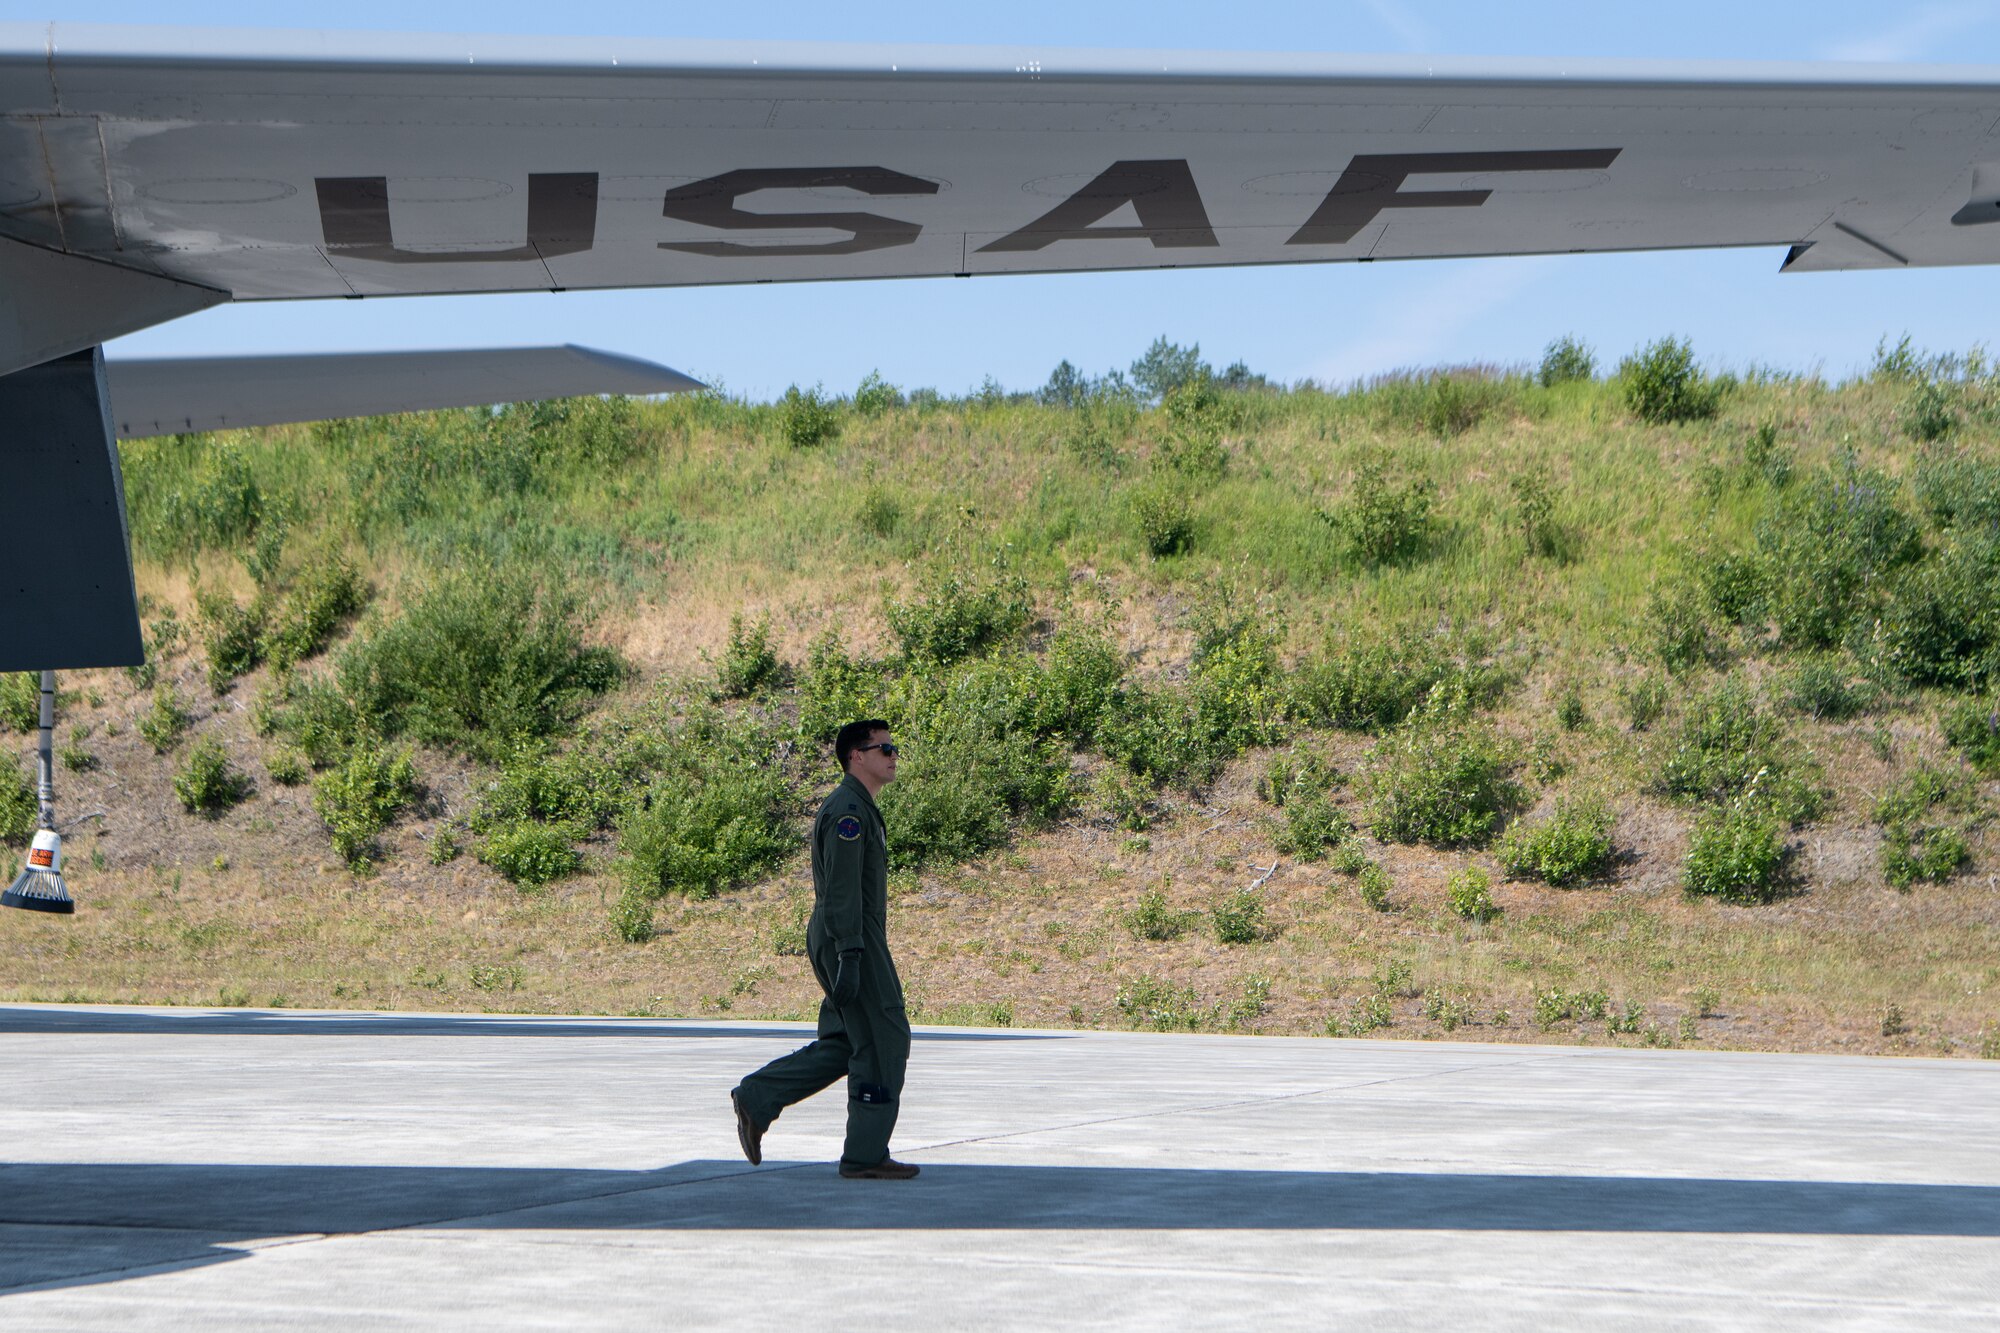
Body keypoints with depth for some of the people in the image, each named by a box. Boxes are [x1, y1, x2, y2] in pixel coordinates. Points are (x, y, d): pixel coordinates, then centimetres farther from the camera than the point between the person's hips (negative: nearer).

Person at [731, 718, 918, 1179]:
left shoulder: (858, 808, 19)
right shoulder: (847, 810, -15)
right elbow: (842, 889, -21)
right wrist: (849, 958, -25)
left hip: (853, 942, 11)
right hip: (849, 939, -11)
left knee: (846, 1042, 14)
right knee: (883, 1041, -6)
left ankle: (756, 1099, 14)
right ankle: (866, 1154, -1)